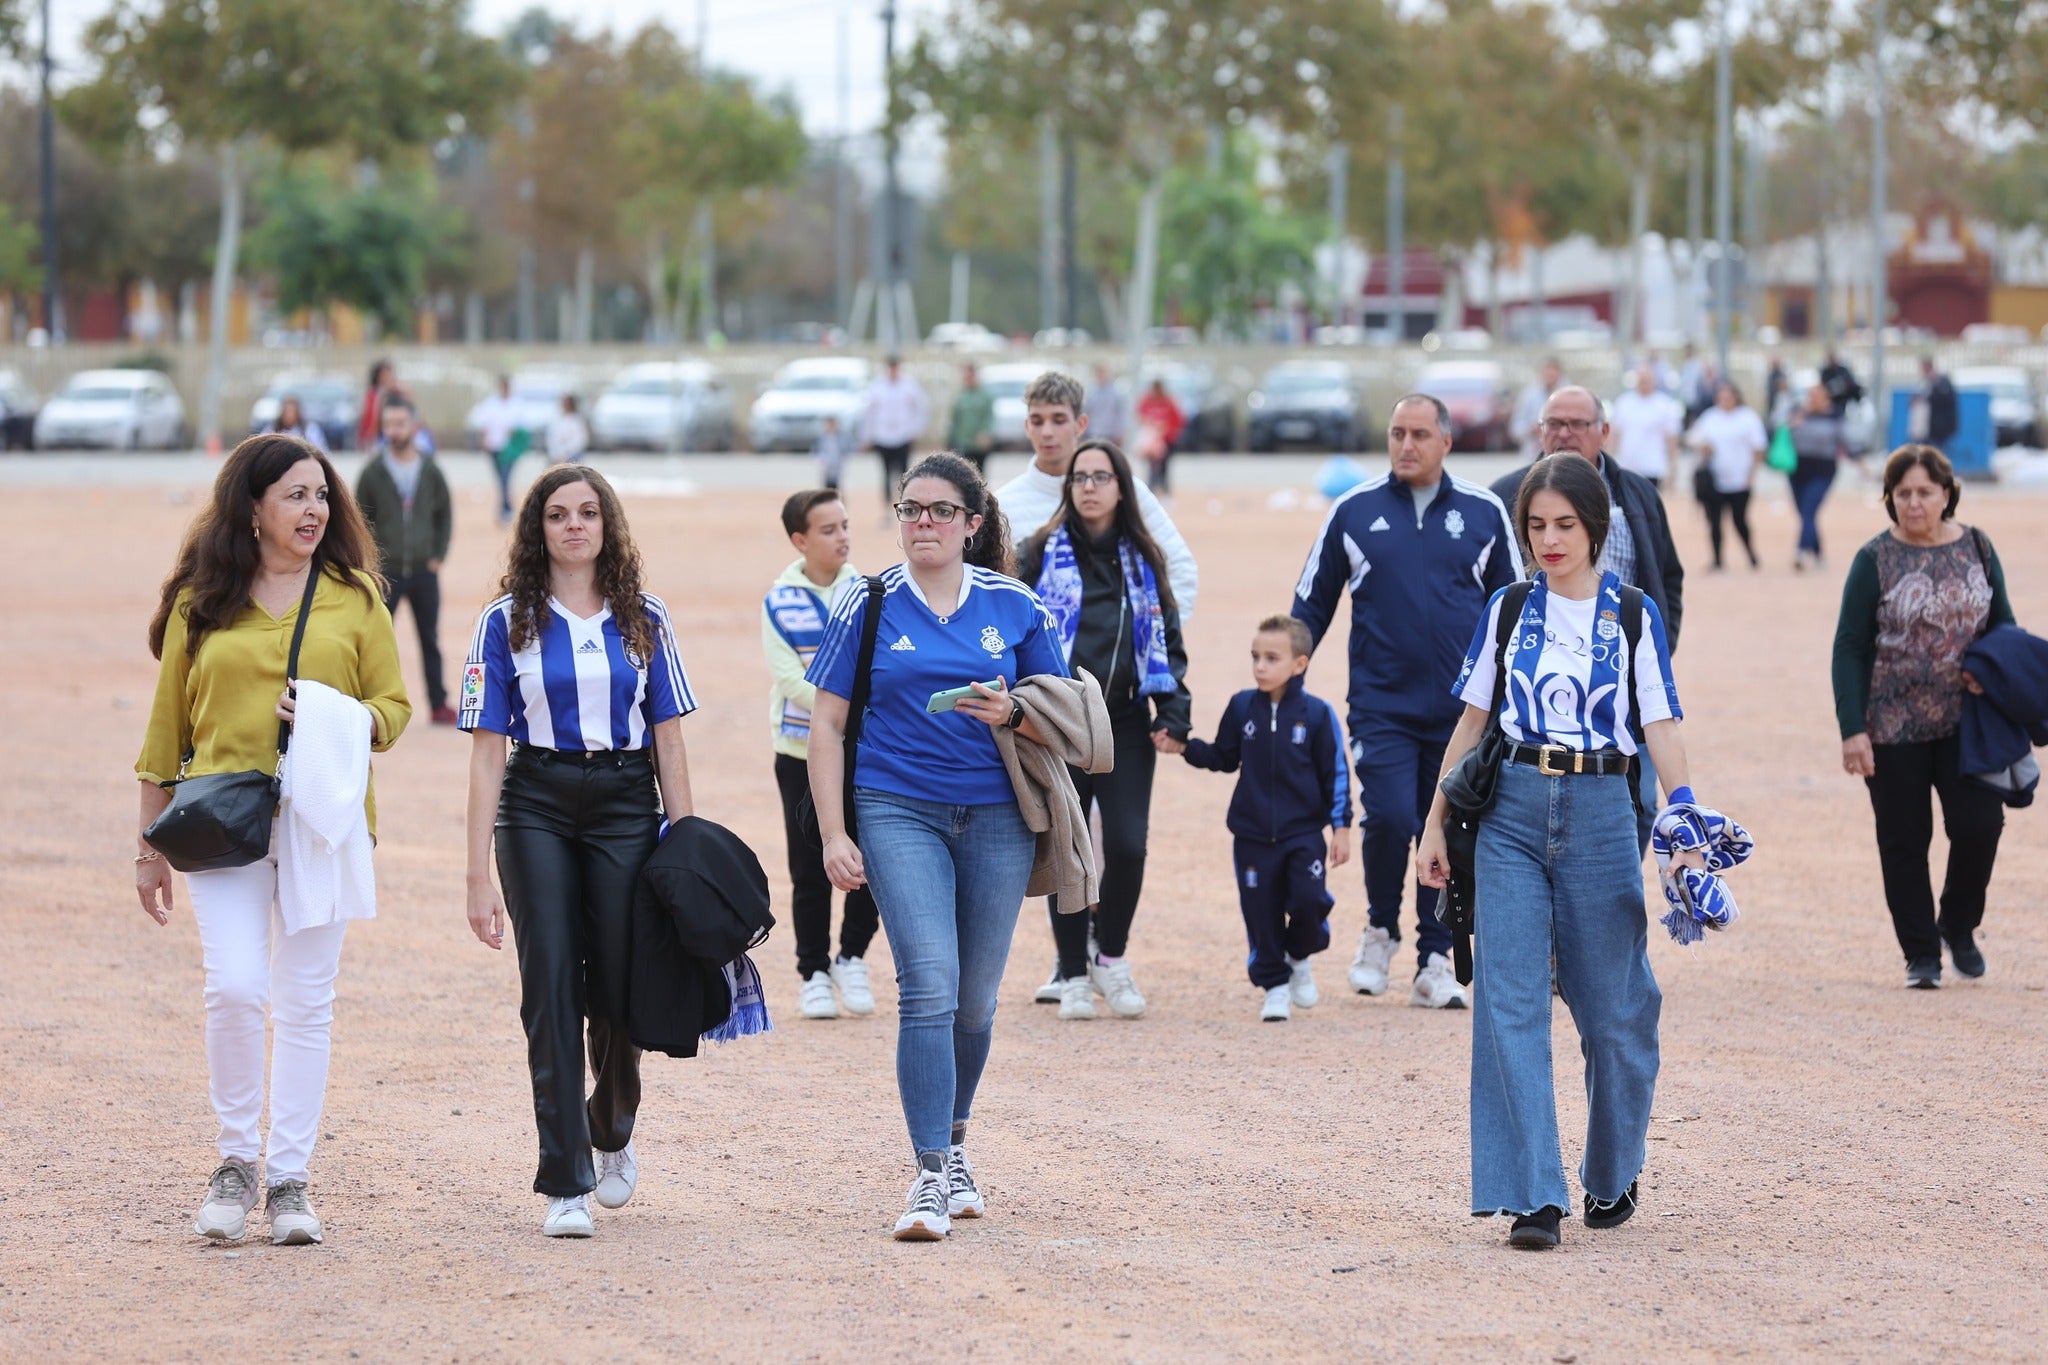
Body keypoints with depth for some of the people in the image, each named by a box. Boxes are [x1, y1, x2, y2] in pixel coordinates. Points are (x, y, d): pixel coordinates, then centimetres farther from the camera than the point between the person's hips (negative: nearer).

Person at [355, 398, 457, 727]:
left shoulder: (430, 470, 2)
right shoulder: (373, 472, -4)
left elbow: (445, 514, 9)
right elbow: (360, 521, 1)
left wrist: (439, 555, 1)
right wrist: (371, 561, -6)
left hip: (424, 572, 2)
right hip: (386, 573, -2)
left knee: (430, 639, 9)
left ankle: (439, 705, 15)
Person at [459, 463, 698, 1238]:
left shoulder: (644, 621, 8)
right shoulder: (508, 622, 2)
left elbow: (669, 739, 9)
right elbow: (488, 751, 0)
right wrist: (479, 875, -5)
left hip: (626, 807, 1)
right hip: (536, 809, -1)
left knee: (619, 993, 3)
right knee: (552, 990, -7)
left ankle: (612, 1132, 34)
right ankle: (566, 1184, -4)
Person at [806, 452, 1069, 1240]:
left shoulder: (1014, 607, 6)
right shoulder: (867, 606, 2)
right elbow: (827, 723, 4)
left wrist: (1009, 715, -13)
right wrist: (832, 835, -3)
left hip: (997, 817, 2)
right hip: (898, 812, -2)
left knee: (975, 998, 10)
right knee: (929, 986, -15)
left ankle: (953, 1145, 32)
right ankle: (931, 1177, -15)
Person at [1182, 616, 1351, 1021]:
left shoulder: (1317, 714, -5)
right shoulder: (1241, 707, 1)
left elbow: (1335, 774, 0)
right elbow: (1225, 758, 13)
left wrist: (1341, 827, -2)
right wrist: (1186, 748, -2)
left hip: (1304, 832, -2)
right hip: (1253, 835, 2)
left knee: (1308, 900, -16)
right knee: (1261, 912, 2)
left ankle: (1300, 957, 14)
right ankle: (1274, 987, 17)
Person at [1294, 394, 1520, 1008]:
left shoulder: (1483, 513, 6)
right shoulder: (1354, 512, 4)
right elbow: (1310, 604, 11)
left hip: (1462, 708, 1)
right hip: (1381, 704, -1)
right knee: (1389, 819, -15)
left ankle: (1435, 964, 12)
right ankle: (1381, 930, 11)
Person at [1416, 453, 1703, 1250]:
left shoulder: (1633, 616, 2)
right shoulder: (1507, 613, 7)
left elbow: (1660, 726, -3)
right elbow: (1472, 722, 13)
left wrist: (1685, 819, -17)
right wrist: (1436, 824, 11)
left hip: (1600, 812, -1)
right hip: (1512, 810, 1)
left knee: (1612, 1005, 5)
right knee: (1509, 1001, -9)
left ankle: (1613, 1176, 27)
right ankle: (1532, 1195, -10)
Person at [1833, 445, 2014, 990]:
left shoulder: (1977, 549, 5)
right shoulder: (1876, 559, -4)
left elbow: (2003, 624, 13)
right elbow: (1850, 648, -5)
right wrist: (1852, 729, -12)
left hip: (1967, 720, 2)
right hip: (1895, 728, -2)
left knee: (1979, 823, -9)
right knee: (1904, 842, 4)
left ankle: (1958, 925, 17)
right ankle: (1920, 954, 17)